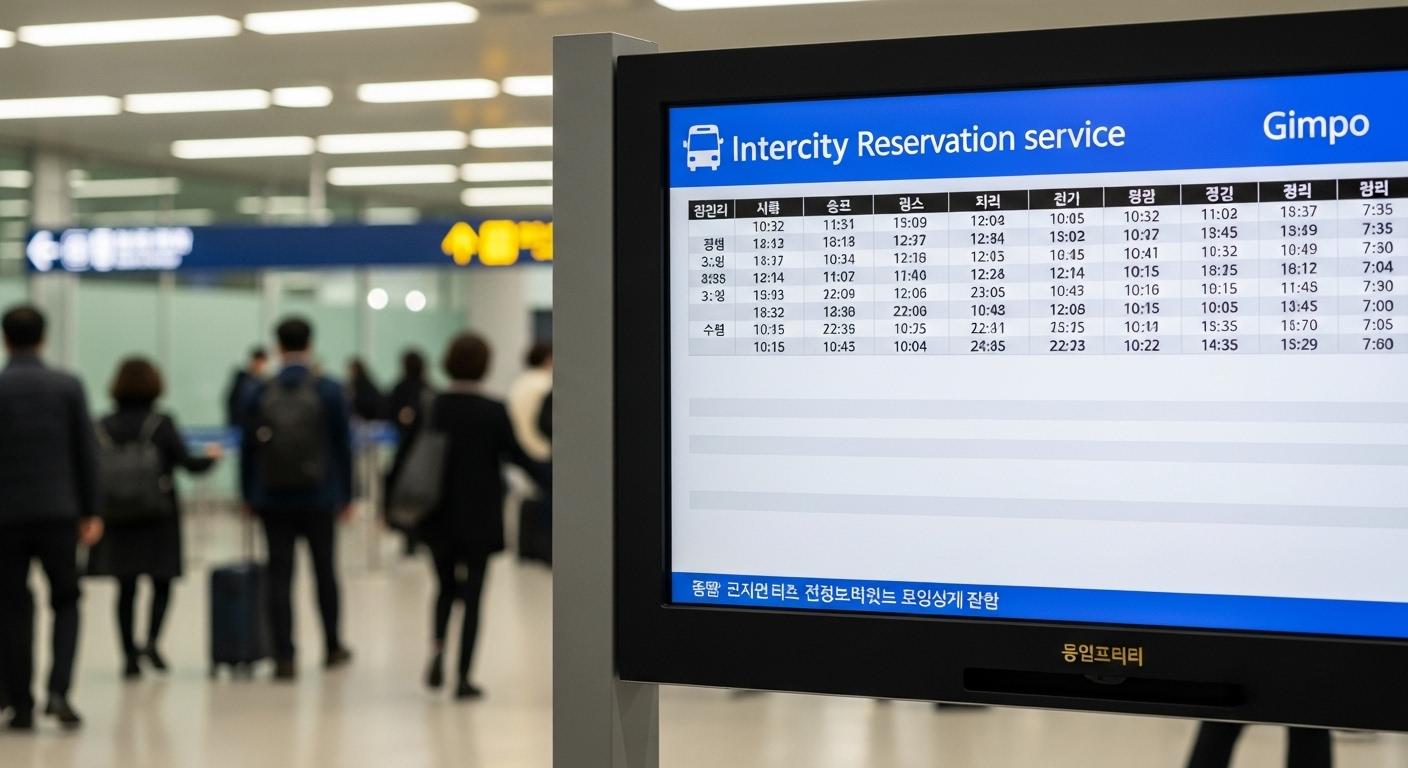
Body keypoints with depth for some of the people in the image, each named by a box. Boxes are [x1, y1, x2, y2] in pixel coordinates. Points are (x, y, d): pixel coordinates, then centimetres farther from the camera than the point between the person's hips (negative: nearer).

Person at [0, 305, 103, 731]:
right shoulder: (68, 386, 0)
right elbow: (86, 452, 0)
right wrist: (90, 513, 6)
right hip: (58, 511, 1)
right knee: (66, 602, 12)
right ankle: (58, 691, -5)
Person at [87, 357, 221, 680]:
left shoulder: (104, 426, 0)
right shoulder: (161, 424, -7)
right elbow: (188, 463, -7)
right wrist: (211, 456, 11)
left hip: (116, 519, 2)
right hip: (158, 518, -2)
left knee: (126, 588, 8)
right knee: (161, 583, 11)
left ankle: (130, 656, 7)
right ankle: (151, 641, -8)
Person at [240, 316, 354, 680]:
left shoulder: (260, 394, -1)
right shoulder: (329, 391, -5)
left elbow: (248, 448, 3)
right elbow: (342, 445, -2)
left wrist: (248, 496, 12)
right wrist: (346, 495, 6)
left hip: (274, 500, 1)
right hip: (319, 499, 0)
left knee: (279, 577, 2)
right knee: (325, 572, 14)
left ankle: (284, 658, -1)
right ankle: (333, 647, 26)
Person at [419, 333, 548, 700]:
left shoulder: (429, 408, -4)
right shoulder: (493, 412, -12)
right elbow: (518, 456, -9)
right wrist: (552, 479, 4)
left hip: (438, 517, 3)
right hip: (479, 519, -3)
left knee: (446, 587, 20)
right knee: (472, 594, 4)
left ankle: (438, 646, -6)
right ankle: (463, 678, 3)